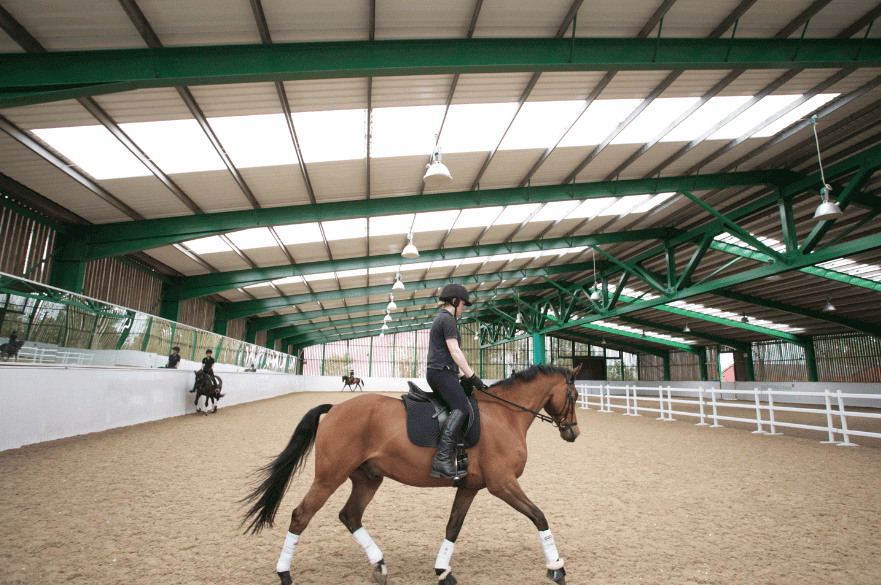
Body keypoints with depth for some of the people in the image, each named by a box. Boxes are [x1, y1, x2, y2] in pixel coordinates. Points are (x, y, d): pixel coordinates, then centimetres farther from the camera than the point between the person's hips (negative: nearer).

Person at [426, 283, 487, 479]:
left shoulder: (440, 319, 23)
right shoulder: (448, 319, -9)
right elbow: (455, 351, -17)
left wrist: (463, 376, 21)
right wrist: (472, 376, -14)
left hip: (435, 372, 11)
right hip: (442, 372, -11)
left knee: (469, 395, 17)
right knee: (461, 408, -23)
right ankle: (442, 459, -32)